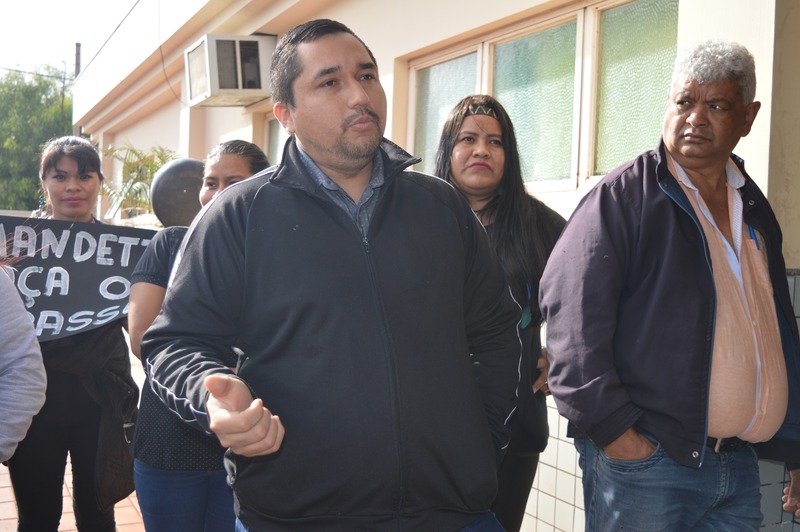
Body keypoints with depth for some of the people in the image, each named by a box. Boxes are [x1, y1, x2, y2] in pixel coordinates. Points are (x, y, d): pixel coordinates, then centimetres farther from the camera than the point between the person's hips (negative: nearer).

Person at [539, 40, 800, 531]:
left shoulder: (754, 209, 14)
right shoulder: (622, 196, -6)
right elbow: (574, 319, -14)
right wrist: (612, 428, -17)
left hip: (741, 465, 6)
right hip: (643, 458, -6)